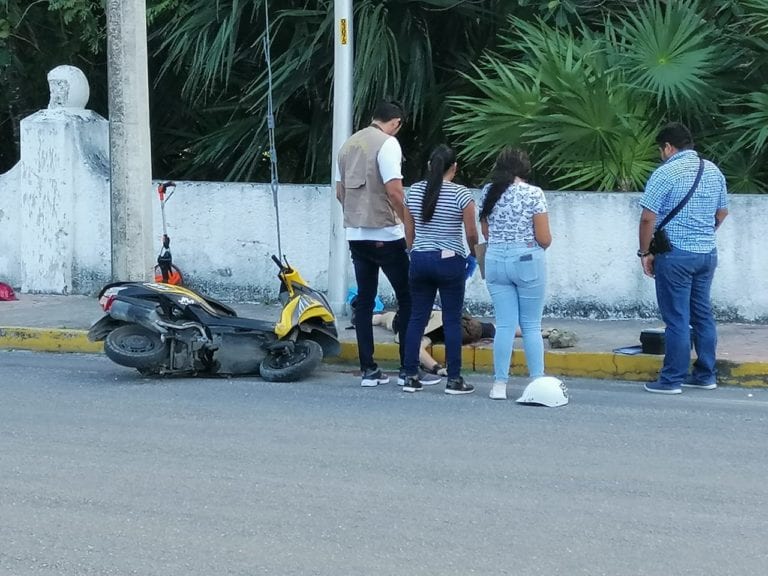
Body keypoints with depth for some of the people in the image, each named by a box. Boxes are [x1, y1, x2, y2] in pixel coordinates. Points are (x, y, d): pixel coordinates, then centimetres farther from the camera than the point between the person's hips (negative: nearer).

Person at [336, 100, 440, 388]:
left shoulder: (349, 144, 12)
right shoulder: (387, 143, -11)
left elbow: (340, 191, 17)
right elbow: (394, 192, -19)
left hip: (356, 234, 7)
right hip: (386, 235, -7)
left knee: (364, 299, 8)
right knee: (406, 298, 2)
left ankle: (368, 369, 6)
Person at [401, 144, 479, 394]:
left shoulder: (414, 191, 4)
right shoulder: (460, 194, -10)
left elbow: (409, 231, 9)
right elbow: (471, 233, -6)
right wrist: (474, 252, 13)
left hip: (420, 259, 4)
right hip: (449, 261, -4)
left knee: (417, 318, 8)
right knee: (452, 320, 1)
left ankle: (410, 376, 8)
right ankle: (454, 379, 3)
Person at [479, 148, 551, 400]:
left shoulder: (488, 192, 3)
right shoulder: (534, 194, -9)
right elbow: (544, 238, -9)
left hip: (496, 260, 3)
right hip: (527, 261, -3)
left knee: (504, 325, 6)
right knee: (531, 325, 6)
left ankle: (500, 384, 3)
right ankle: (537, 382, 9)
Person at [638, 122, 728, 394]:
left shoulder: (665, 174, -12)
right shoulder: (713, 171, 9)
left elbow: (648, 218, -14)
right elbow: (722, 213, 18)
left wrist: (645, 252, -4)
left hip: (676, 256, -6)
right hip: (708, 253, 7)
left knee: (677, 318, -4)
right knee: (703, 314, 13)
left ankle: (672, 380, 0)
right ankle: (705, 375, 17)